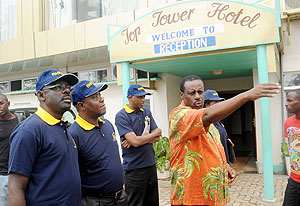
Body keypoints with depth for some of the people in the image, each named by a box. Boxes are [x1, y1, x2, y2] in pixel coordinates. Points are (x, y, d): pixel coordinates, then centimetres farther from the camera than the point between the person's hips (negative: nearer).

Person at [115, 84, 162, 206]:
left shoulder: (147, 112, 8)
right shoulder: (121, 116, -11)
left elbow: (157, 138, 1)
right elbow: (135, 141, -21)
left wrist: (140, 139, -15)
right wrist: (155, 133, -7)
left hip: (151, 164, 6)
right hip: (134, 168, -6)